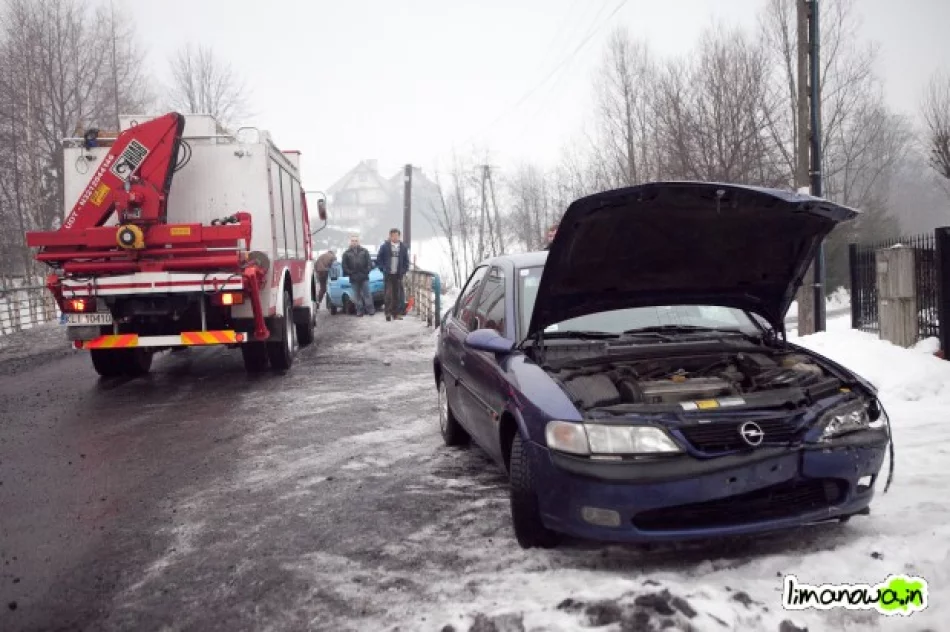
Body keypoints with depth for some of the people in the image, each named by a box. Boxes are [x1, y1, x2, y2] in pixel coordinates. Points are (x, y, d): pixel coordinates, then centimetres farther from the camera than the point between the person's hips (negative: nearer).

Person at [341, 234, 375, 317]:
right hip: (354, 279, 0)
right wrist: (350, 273, -7)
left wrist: (367, 271, -8)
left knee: (367, 294, 2)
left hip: (364, 277, 0)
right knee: (357, 295, 4)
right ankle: (359, 310, 9)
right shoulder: (347, 254, 5)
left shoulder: (364, 251, 7)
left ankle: (370, 309, 6)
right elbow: (344, 266, 3)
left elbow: (369, 263, 4)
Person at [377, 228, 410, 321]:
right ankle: (388, 312, -4)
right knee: (389, 294, -8)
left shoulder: (403, 247, 7)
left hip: (398, 275, 2)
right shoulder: (384, 246, -1)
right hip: (388, 274, -2)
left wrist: (404, 271, 2)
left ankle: (397, 313, 10)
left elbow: (406, 261, 12)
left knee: (398, 294, 4)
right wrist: (383, 269, -5)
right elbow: (379, 260, 2)